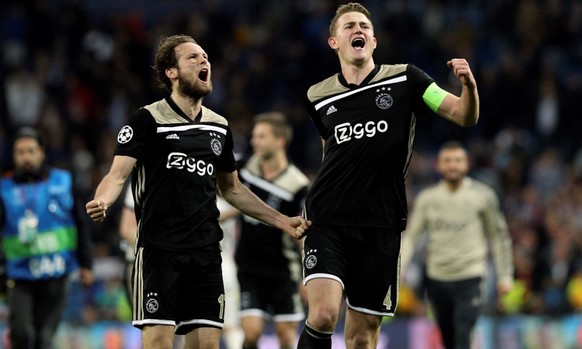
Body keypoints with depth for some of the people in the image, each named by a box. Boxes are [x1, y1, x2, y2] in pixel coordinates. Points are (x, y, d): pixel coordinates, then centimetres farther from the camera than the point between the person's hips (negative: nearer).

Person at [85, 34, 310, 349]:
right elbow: (118, 174, -10)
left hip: (206, 252, 5)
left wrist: (282, 221, 22)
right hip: (159, 249, -5)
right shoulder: (147, 120, -2)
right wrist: (101, 202, -32)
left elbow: (231, 189, 26)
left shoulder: (219, 126, 15)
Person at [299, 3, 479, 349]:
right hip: (328, 222, 0)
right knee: (323, 315, -21)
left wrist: (469, 87, -23)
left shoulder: (404, 79, 3)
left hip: (381, 225, 0)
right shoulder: (318, 96, 8)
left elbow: (465, 115, -3)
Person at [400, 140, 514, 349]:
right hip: (437, 278, 3)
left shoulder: (482, 196, 0)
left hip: (469, 278, -3)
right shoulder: (427, 198, 5)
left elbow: (499, 236, 7)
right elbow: (411, 236, 6)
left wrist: (505, 276, 5)